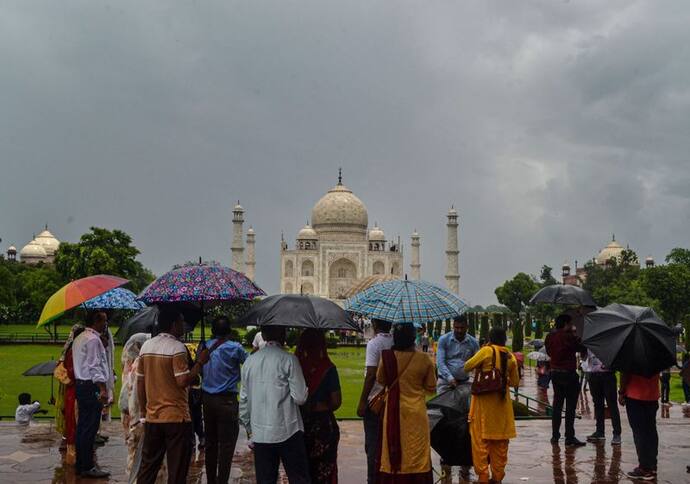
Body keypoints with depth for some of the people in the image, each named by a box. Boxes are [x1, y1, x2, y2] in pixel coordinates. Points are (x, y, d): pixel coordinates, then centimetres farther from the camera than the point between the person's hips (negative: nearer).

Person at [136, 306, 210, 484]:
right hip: (176, 418, -6)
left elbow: (140, 384, 11)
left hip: (152, 417, 6)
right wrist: (200, 363, -11)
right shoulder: (177, 347, -14)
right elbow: (183, 381, -21)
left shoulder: (146, 346, 7)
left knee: (147, 467, 14)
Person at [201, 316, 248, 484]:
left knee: (210, 442, 15)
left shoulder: (205, 346, 1)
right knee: (226, 444, 0)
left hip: (207, 399, 5)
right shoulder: (234, 348, -11)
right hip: (227, 400, -5)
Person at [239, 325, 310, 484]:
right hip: (287, 432, -4)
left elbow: (243, 401, 11)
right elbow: (300, 398, -11)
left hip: (259, 434, 5)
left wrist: (249, 429, 21)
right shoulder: (288, 360, -8)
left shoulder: (249, 362, 7)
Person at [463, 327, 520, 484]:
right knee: (500, 440, 12)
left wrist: (480, 366, 10)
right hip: (502, 402, 4)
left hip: (484, 401, -4)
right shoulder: (511, 357, 3)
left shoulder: (487, 351, -10)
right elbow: (515, 382, 10)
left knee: (481, 439, 1)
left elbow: (467, 367, -7)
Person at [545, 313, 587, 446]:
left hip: (555, 373, 7)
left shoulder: (550, 337, 4)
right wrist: (576, 334, 1)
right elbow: (583, 348, -9)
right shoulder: (569, 337, -17)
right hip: (569, 373, -7)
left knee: (557, 404, 15)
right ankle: (569, 438, -1)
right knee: (570, 406, -1)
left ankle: (555, 435, 19)